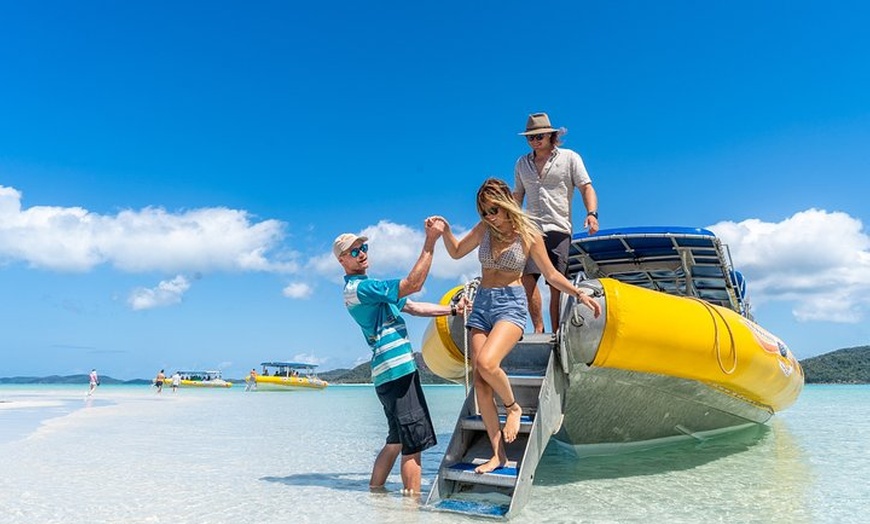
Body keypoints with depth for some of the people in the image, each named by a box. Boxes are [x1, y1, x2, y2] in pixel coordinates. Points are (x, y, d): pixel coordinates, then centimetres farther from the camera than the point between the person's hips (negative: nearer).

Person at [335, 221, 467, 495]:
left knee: (397, 440, 18)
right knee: (413, 444, -7)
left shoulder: (370, 288, 21)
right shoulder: (359, 288, -12)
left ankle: (375, 490, 26)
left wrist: (451, 309, 15)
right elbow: (413, 284, -20)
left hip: (395, 370, 10)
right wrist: (430, 242, -19)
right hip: (396, 370, -10)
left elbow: (412, 307, 21)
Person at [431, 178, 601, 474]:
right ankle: (498, 455, 6)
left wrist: (579, 294, -7)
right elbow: (456, 252, 20)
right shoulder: (484, 229, 8)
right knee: (480, 383, -3)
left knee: (486, 363, -30)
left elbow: (551, 274, 4)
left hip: (511, 304, -4)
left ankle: (513, 407, 3)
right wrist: (445, 231, 3)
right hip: (482, 304, 5)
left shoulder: (529, 233, -2)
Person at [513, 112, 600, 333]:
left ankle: (556, 334, 1)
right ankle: (538, 329, -6)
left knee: (557, 284, -6)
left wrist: (592, 213, -15)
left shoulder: (570, 158, 9)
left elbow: (586, 188, 2)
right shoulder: (522, 163, 19)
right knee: (527, 278, -14)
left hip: (558, 229, -2)